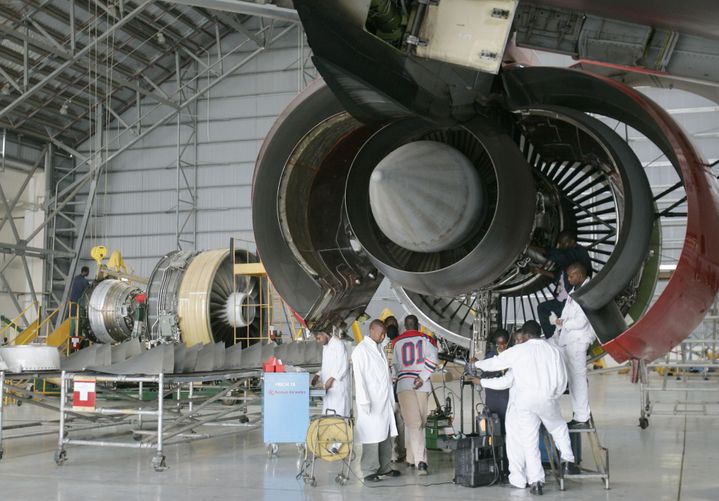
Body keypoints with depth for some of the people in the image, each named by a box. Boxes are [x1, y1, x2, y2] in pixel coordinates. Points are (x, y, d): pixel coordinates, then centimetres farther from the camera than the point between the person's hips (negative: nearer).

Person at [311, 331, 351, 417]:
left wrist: (331, 379, -19)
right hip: (328, 387, 9)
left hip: (339, 384, -8)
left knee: (338, 414, -11)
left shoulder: (338, 344, -9)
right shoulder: (325, 347, 19)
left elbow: (344, 365, -15)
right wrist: (318, 376, 10)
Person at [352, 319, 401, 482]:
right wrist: (365, 401, -16)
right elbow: (359, 377, -12)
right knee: (372, 435, -5)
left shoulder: (379, 348, 16)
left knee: (386, 434, 10)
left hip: (385, 400, 8)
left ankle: (384, 467, 18)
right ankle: (370, 471, 1)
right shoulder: (361, 350, -8)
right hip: (371, 402, -8)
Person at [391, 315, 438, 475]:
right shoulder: (426, 339, 5)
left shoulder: (396, 342, 6)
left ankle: (420, 461, -21)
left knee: (412, 423, -7)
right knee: (420, 422, 15)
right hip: (422, 386, 1)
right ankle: (412, 458, 21)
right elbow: (432, 359, -8)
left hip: (404, 384, -1)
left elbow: (394, 365, 6)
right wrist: (422, 378, -7)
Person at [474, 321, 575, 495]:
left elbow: (495, 363, 8)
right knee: (559, 428, 28)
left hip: (525, 402, -1)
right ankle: (567, 459, 24)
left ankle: (535, 480, 0)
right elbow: (562, 379, 6)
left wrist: (477, 363, 26)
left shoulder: (518, 351, 1)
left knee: (529, 442, 3)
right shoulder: (553, 350, 5)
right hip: (548, 400, 1)